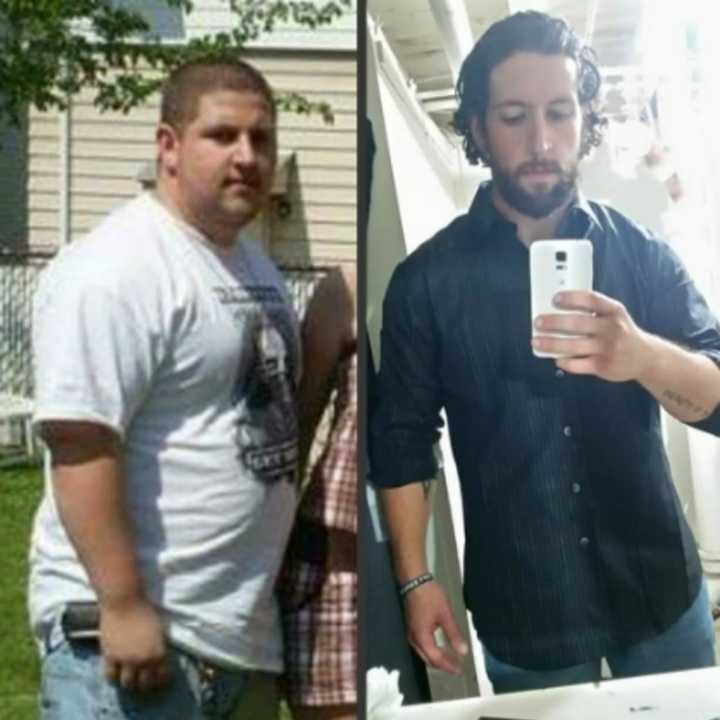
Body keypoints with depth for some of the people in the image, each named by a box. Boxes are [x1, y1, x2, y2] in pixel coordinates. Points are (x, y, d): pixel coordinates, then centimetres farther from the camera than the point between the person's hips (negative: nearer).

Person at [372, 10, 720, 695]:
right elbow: (403, 438, 0)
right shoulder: (426, 278, -4)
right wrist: (415, 579, -7)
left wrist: (644, 357, -30)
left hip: (659, 589, 2)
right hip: (521, 614, -1)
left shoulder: (642, 254, -2)